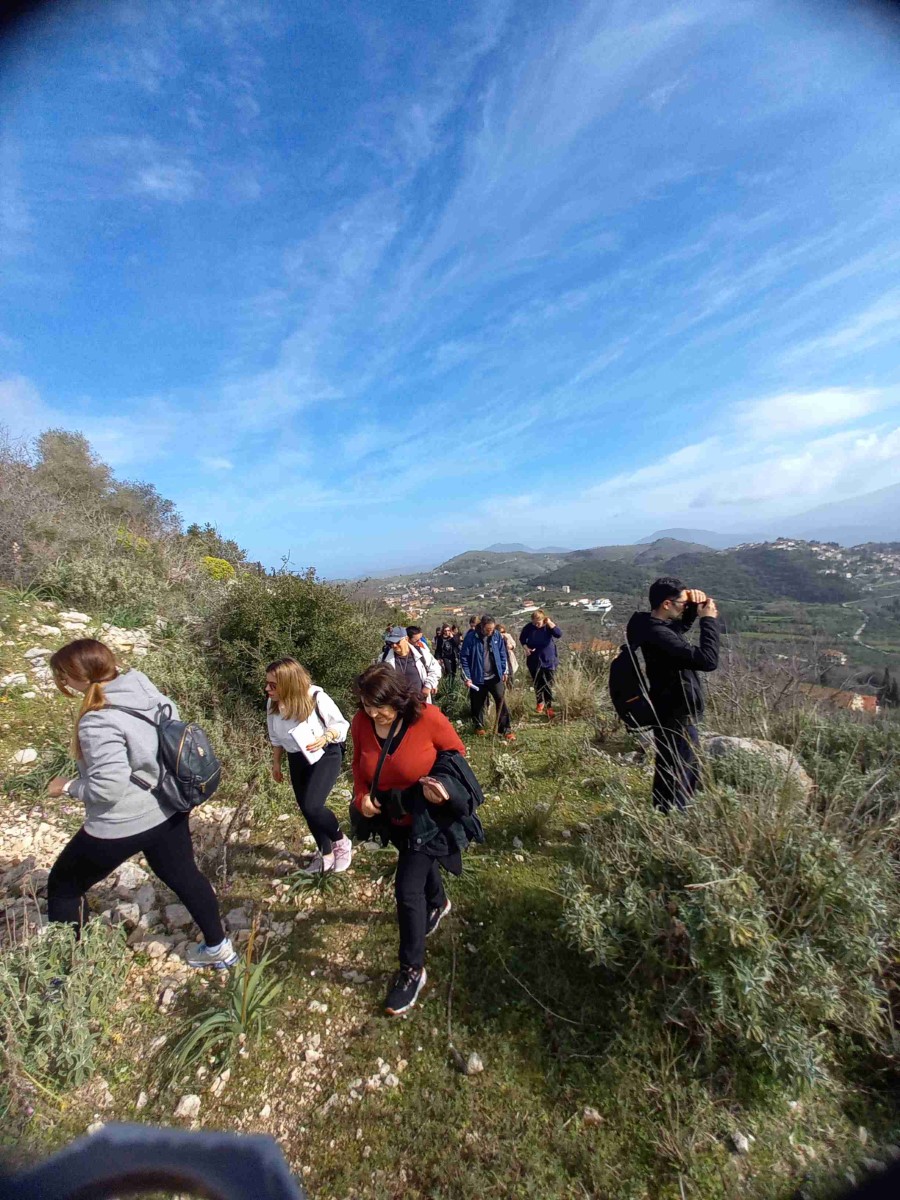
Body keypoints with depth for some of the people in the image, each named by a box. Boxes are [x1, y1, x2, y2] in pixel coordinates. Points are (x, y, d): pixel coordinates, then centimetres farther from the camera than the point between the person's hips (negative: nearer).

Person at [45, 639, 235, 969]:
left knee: (64, 886, 21)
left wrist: (68, 786, -8)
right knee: (183, 875, 24)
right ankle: (218, 947, 38)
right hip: (168, 808, 8)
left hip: (122, 823, -7)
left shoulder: (99, 721, -27)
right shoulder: (145, 690, -4)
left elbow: (107, 788, -27)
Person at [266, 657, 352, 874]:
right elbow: (276, 737, 8)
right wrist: (276, 763, 15)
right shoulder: (273, 705, -11)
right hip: (297, 760, 6)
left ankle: (341, 841, 10)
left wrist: (325, 738, -34)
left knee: (312, 806, -20)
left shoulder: (317, 698, -27)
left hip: (326, 755, -6)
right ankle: (326, 854, 38)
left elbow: (341, 724, -16)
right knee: (306, 810, 13)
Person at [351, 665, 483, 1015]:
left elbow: (457, 755, -12)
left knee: (407, 889, -6)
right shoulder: (361, 723, -17)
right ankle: (437, 903, 62)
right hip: (392, 818, 5)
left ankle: (412, 970, 19)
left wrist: (446, 786, -28)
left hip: (428, 816, -5)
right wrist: (362, 796, -15)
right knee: (419, 865, 28)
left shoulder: (428, 719, -29)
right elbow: (359, 766, 1)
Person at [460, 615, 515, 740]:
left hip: (495, 676, 2)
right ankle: (479, 726, 32)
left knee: (501, 700, -6)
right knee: (477, 704, 11)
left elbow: (502, 653, 7)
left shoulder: (496, 635, -4)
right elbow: (464, 658, -10)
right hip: (477, 677, -2)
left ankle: (505, 729, 3)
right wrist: (466, 677, -11)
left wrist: (505, 671, 5)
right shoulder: (471, 637, -14)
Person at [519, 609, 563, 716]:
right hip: (534, 661, 2)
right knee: (537, 683, 15)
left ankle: (549, 706, 15)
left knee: (548, 685, 2)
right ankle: (540, 702, 36)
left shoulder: (549, 626, -12)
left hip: (549, 660, -2)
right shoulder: (529, 627, -9)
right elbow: (522, 638, 7)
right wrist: (526, 647, -9)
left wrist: (549, 623, -31)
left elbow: (559, 634, -30)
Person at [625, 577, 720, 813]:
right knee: (678, 781, 2)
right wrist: (709, 619, -20)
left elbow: (683, 622, 22)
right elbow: (707, 660, -31)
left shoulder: (655, 624, 2)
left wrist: (694, 604, 1)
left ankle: (665, 816, 43)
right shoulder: (658, 634, -29)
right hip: (676, 719, -11)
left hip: (675, 715, 11)